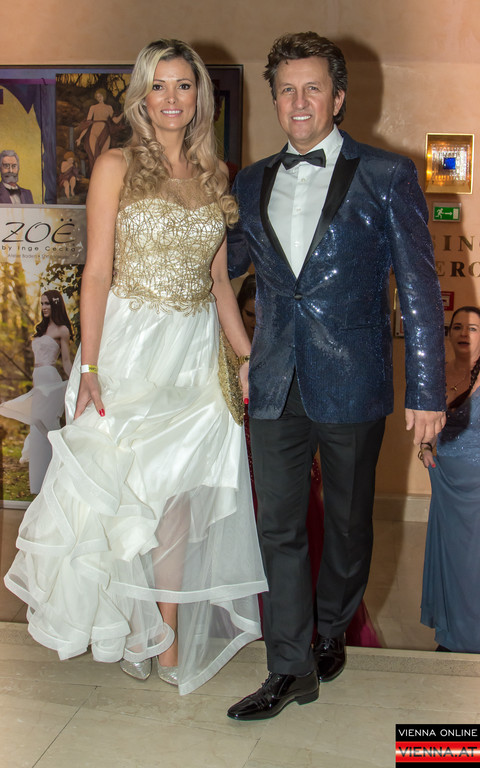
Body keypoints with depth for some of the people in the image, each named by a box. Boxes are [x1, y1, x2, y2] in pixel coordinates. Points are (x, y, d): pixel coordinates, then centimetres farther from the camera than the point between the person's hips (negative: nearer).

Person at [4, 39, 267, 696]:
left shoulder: (214, 175, 9)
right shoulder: (118, 167, -2)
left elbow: (218, 278, 12)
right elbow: (97, 271, -6)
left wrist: (247, 355, 6)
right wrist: (89, 364, -12)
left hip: (195, 351, 3)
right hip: (131, 344, -3)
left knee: (179, 492, 5)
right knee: (123, 485, 5)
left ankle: (168, 630, 19)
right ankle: (131, 624, 25)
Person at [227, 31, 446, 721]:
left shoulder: (388, 177, -3)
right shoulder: (251, 184, 9)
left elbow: (419, 291, -5)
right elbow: (223, 263, 24)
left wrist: (426, 391, -9)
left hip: (352, 386, -3)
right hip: (275, 386, 3)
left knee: (348, 522, 14)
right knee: (279, 527, 4)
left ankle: (332, 632, 38)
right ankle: (291, 669, 16)